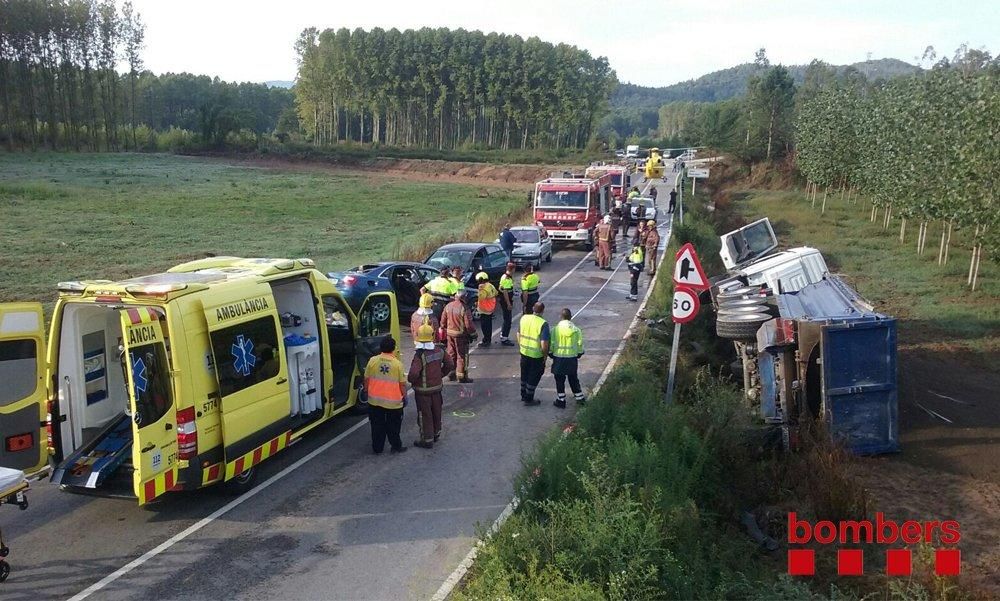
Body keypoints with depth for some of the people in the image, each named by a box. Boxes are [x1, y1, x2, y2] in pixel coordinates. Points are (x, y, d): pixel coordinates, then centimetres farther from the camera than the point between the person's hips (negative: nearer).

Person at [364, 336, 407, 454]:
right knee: (393, 426, 14)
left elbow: (366, 379, 1)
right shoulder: (397, 364, -12)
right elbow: (402, 384, -6)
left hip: (375, 401, 2)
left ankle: (377, 448, 21)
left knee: (377, 425, 14)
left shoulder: (372, 361, -7)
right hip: (393, 402, -2)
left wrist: (367, 391, 17)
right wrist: (404, 396, 9)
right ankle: (396, 446, 22)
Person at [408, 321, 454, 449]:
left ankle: (427, 440, 15)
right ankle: (436, 434, 38)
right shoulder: (439, 350, -6)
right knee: (436, 412, 22)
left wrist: (410, 380, -11)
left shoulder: (420, 355, -26)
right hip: (437, 386, 6)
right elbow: (450, 365, 5)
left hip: (423, 390, -6)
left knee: (424, 415, 7)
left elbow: (413, 374, -33)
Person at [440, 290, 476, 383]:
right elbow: (468, 324, -18)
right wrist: (473, 333, -4)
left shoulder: (448, 306, -1)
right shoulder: (464, 308, -20)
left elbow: (443, 321, 8)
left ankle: (451, 373, 26)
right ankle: (462, 376, 9)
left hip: (449, 333, 6)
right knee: (462, 355, 4)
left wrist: (444, 329, 22)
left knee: (451, 354, 17)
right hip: (461, 334, -6)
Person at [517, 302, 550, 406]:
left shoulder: (524, 318, -4)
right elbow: (544, 344, -24)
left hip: (524, 353, 5)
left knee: (524, 375, 22)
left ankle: (523, 396, 37)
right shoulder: (543, 324, -22)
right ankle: (528, 399, 21)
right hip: (536, 355, -5)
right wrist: (545, 355, -7)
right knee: (533, 378, 12)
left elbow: (518, 334, 6)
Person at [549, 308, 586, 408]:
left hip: (559, 358, -2)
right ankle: (579, 398, 24)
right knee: (573, 379, 18)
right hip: (572, 358, 2)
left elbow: (551, 344, -5)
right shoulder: (576, 330, -4)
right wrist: (579, 354, 17)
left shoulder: (555, 329, -9)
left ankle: (561, 401, 14)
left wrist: (551, 354, 11)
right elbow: (580, 345, 0)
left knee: (560, 380, 9)